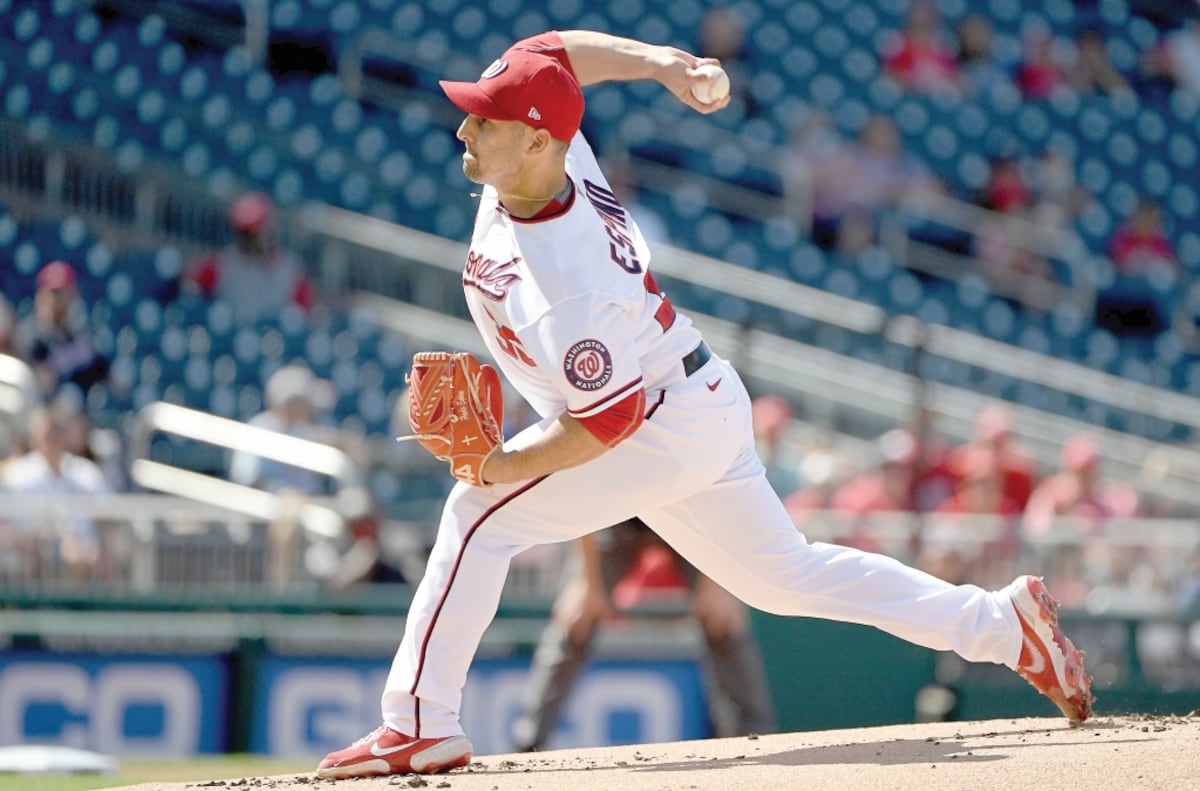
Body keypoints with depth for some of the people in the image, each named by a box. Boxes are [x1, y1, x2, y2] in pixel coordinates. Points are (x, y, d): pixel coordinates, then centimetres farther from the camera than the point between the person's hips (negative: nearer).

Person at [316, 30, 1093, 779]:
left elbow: (610, 418, -29)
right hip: (707, 409, 10)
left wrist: (504, 466, -25)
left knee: (480, 516, -16)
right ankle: (1001, 621, 23)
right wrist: (652, 59, -4)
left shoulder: (565, 286, -35)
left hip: (671, 428, -10)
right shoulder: (554, 158, -12)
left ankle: (421, 727, -14)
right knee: (785, 575, 20)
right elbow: (551, 50, 6)